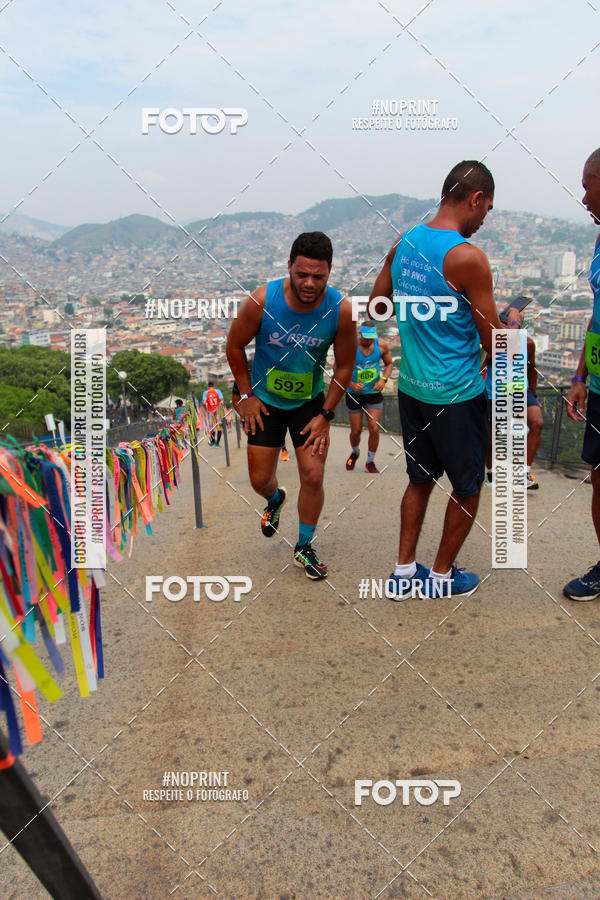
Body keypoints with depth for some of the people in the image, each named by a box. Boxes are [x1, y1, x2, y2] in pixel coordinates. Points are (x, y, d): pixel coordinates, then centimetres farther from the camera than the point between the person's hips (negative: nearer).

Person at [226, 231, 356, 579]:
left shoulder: (341, 309, -20)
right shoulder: (263, 300, -23)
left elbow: (345, 365, -6)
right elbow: (235, 346, -5)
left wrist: (326, 414, -7)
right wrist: (246, 394, -4)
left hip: (310, 401, 0)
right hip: (265, 400, 0)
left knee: (313, 476, -6)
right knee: (260, 479, 5)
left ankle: (304, 547, 18)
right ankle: (275, 500, 45)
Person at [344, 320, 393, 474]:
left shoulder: (381, 345, -7)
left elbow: (389, 364, 10)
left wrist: (383, 379, -9)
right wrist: (351, 384, -21)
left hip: (374, 393, 1)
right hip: (354, 394, -1)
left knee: (374, 429, -7)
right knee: (356, 431, 6)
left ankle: (370, 462, 13)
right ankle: (355, 453, 40)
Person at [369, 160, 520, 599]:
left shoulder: (404, 242, 3)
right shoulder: (468, 257, -19)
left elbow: (374, 306, 14)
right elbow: (493, 342, -13)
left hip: (411, 387, 7)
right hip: (457, 395, -7)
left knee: (420, 479, 20)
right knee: (468, 488, 13)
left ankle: (405, 572, 26)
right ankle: (443, 575, 26)